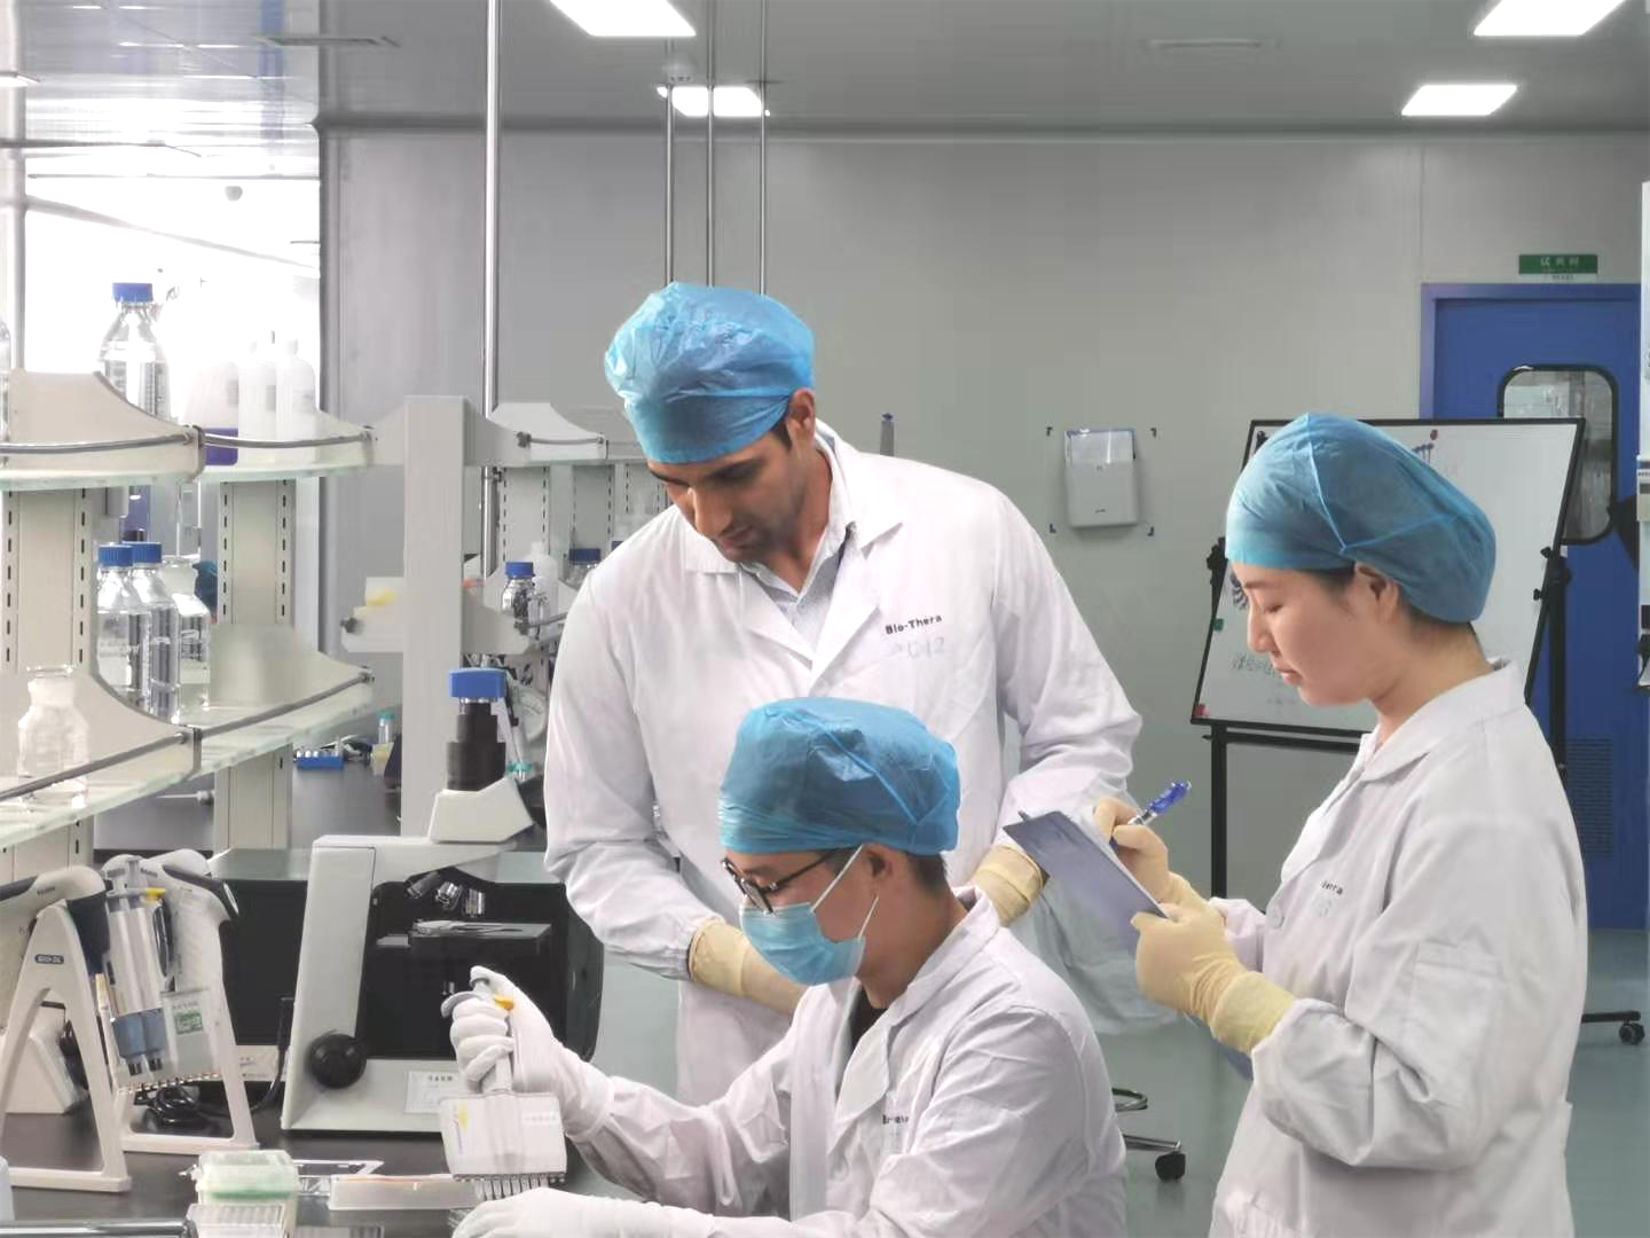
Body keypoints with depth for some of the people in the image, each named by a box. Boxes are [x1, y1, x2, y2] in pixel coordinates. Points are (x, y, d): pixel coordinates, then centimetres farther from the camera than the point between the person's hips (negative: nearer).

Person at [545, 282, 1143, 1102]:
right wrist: (743, 964, -11)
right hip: (749, 1056, 0)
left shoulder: (967, 528, -4)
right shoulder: (624, 601, -2)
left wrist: (982, 910, -9)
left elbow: (1083, 739, 6)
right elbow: (600, 850, 5)